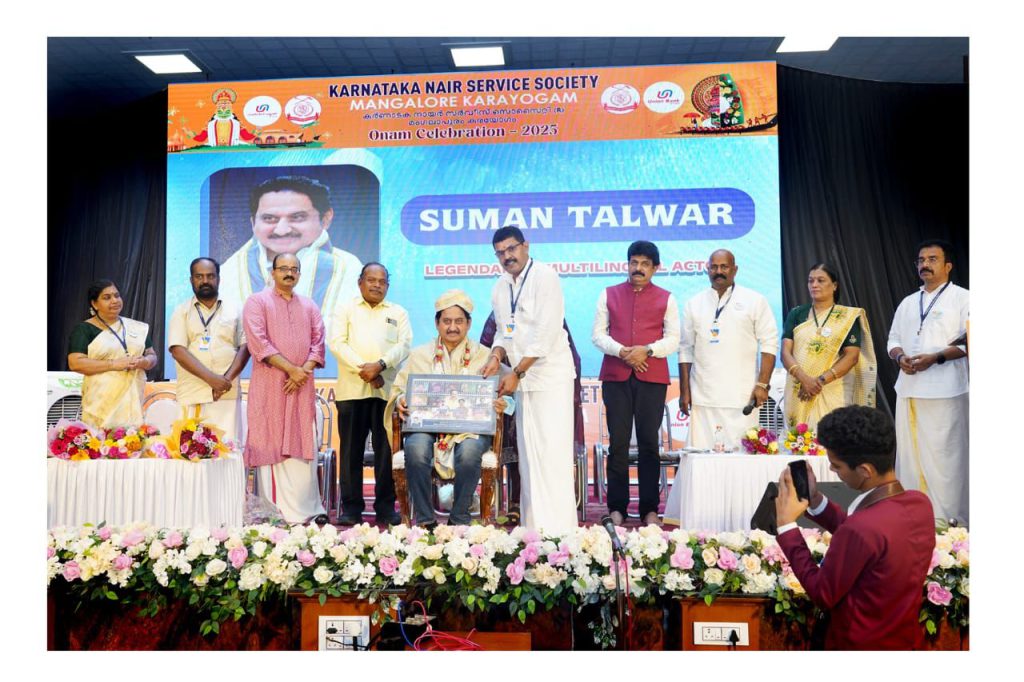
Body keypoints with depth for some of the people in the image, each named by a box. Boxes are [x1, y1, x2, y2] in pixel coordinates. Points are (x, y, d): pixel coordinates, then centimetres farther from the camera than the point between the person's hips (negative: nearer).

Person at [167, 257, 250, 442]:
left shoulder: (234, 310, 11)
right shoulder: (181, 312, 8)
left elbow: (245, 347, 4)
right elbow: (178, 350, -4)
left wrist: (227, 378, -12)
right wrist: (211, 378, -15)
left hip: (227, 394, 0)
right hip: (192, 395, 0)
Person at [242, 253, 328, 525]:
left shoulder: (309, 306, 16)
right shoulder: (257, 302, 2)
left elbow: (318, 342, 8)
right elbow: (258, 342, -9)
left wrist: (304, 371, -9)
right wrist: (291, 368, -14)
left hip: (301, 384, 4)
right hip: (269, 384, -3)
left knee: (303, 446, 3)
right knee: (270, 444, -3)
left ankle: (307, 508, 8)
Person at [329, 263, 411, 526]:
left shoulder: (398, 313, 18)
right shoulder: (345, 310, 14)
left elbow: (404, 344, 4)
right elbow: (337, 343, 0)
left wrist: (380, 365, -13)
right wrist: (362, 368, -13)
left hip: (388, 389, 1)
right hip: (352, 389, -1)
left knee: (386, 449, 1)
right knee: (351, 449, 1)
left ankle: (386, 507, 8)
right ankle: (351, 508, 7)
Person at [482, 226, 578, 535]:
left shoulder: (545, 276, -10)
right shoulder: (500, 287, 12)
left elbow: (545, 333, -17)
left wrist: (516, 373, -16)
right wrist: (496, 356, -3)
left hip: (550, 376, -7)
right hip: (523, 379, 7)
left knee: (551, 450, -8)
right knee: (528, 452, 9)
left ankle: (557, 528, -3)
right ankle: (533, 526, 17)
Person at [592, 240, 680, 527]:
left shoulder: (666, 299, 11)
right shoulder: (609, 295, 13)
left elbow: (673, 339, 5)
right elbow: (598, 334, 6)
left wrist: (647, 350, -13)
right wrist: (622, 351, -11)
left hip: (652, 377, 0)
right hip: (615, 376, 1)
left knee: (649, 443, 2)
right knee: (618, 443, 1)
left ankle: (649, 509, 8)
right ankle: (616, 508, 7)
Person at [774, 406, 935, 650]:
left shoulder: (860, 527, -33)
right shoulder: (920, 503, -10)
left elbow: (822, 595, -19)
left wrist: (787, 525, -15)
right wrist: (815, 501, -2)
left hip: (859, 644, -6)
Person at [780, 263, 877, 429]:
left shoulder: (848, 316, 7)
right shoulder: (796, 314, 12)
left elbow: (852, 356, -2)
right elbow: (785, 352, 3)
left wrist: (821, 380, -13)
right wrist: (804, 378, -14)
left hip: (833, 392, -2)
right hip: (799, 392, 2)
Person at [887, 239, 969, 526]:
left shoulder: (962, 298, 1)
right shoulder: (908, 302, 19)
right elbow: (893, 339, 18)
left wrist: (935, 357, -18)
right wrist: (900, 356, -4)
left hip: (944, 390, -6)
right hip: (909, 388, 6)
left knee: (944, 456, -5)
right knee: (909, 453, 9)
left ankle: (948, 520, 4)